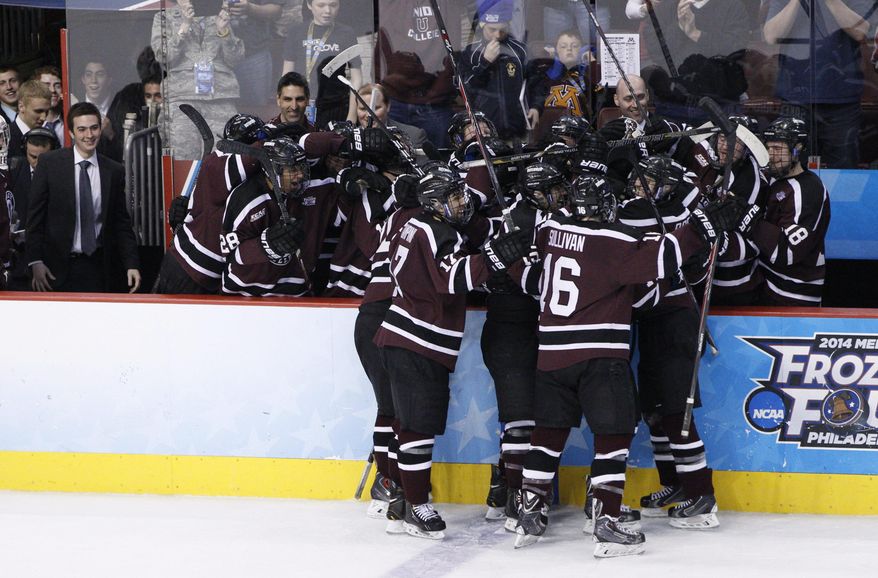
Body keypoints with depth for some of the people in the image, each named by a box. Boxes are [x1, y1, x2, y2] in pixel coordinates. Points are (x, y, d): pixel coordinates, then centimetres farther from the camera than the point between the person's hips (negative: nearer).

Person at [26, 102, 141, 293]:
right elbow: (35, 217, -1)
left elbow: (121, 223, 11)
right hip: (58, 269, -2)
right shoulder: (49, 163, -1)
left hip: (97, 268, 2)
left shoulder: (114, 171, 6)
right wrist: (35, 262, -9)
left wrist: (132, 264, 2)